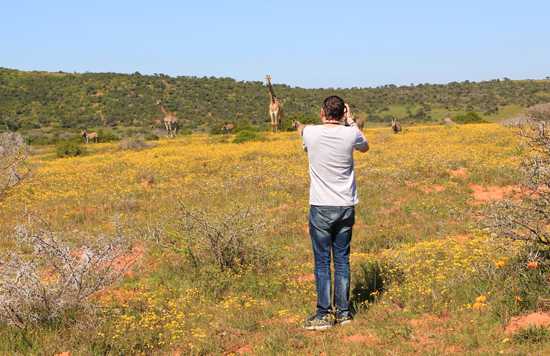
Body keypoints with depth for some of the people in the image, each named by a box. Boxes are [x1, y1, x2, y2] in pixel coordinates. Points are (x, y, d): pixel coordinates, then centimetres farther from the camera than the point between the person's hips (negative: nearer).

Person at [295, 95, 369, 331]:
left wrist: (300, 127, 43)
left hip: (321, 208, -2)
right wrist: (350, 121, 17)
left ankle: (324, 315, 1)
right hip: (346, 207, 2)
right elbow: (365, 147, 18)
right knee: (342, 260, 10)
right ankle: (343, 311, 16)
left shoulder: (311, 133, -8)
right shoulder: (350, 134, -7)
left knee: (322, 262, 1)